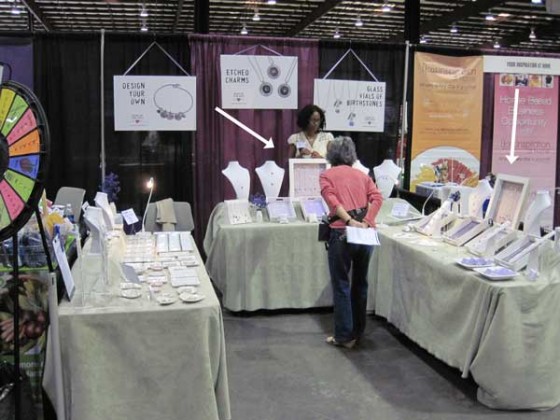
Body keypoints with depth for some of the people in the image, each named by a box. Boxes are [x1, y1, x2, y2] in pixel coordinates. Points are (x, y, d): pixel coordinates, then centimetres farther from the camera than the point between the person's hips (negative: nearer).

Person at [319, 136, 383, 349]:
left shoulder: (326, 175, 9)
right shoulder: (362, 175, 19)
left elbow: (331, 199, -11)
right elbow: (377, 198, 1)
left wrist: (349, 221, -17)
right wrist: (366, 222, -8)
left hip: (342, 233, -4)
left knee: (341, 285, 5)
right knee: (360, 282, 17)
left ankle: (344, 336, 9)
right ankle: (357, 331, 27)